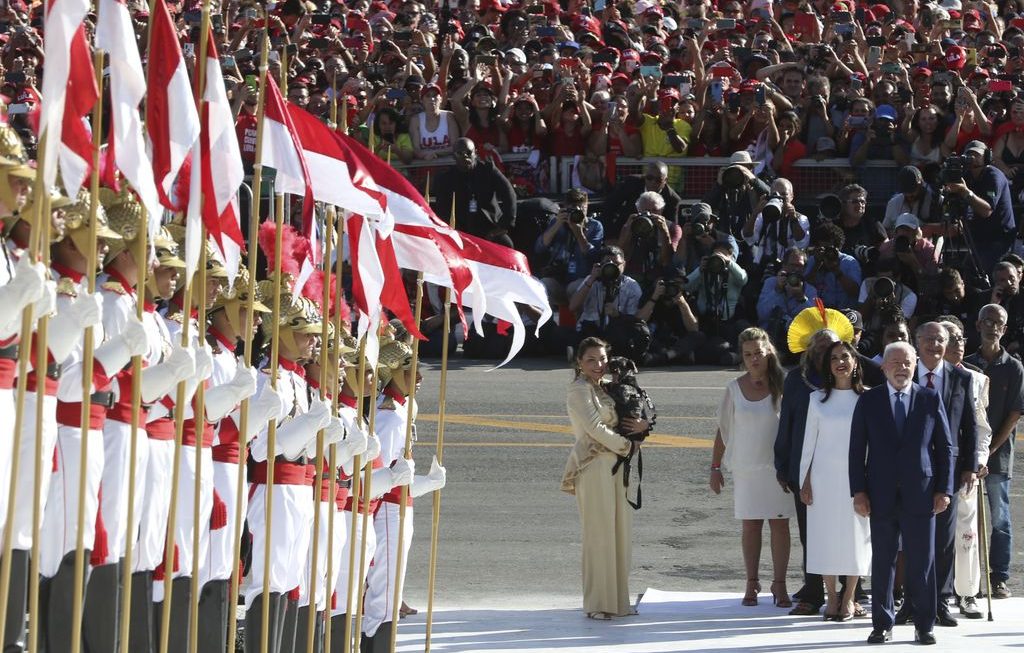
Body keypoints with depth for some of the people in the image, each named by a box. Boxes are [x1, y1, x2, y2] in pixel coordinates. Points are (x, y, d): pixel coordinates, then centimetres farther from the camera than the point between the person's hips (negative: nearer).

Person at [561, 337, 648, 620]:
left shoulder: (604, 389, 18)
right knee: (599, 534, -5)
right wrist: (627, 445, -6)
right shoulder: (580, 390, -7)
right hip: (594, 466, -8)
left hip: (615, 465, 8)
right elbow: (595, 428, -15)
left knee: (619, 532, 8)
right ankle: (597, 604, 0)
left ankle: (617, 601, 14)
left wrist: (641, 426, -2)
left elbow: (623, 421, 21)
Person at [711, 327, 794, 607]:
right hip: (746, 466, 1)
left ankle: (779, 584, 4)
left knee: (779, 524, 0)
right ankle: (752, 583, 11)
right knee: (751, 524, 4)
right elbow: (723, 429, 8)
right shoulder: (735, 388, 2)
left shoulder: (782, 385, -2)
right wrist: (715, 467, 7)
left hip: (778, 465, -1)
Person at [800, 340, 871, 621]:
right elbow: (809, 441, 7)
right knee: (826, 535, 0)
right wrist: (805, 480, 3)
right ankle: (832, 597, 7)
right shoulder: (818, 399, 5)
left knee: (855, 535, 0)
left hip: (856, 476, -1)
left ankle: (849, 598, 8)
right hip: (824, 476, 1)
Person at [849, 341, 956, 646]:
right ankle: (882, 625, 11)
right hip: (881, 497, 0)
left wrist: (944, 490, -1)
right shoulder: (868, 401, 5)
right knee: (882, 563, 4)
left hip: (920, 495, 0)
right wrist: (858, 492, -3)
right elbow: (857, 449, 4)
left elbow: (946, 447, 6)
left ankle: (924, 625, 9)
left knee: (923, 563, 1)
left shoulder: (931, 399, 5)